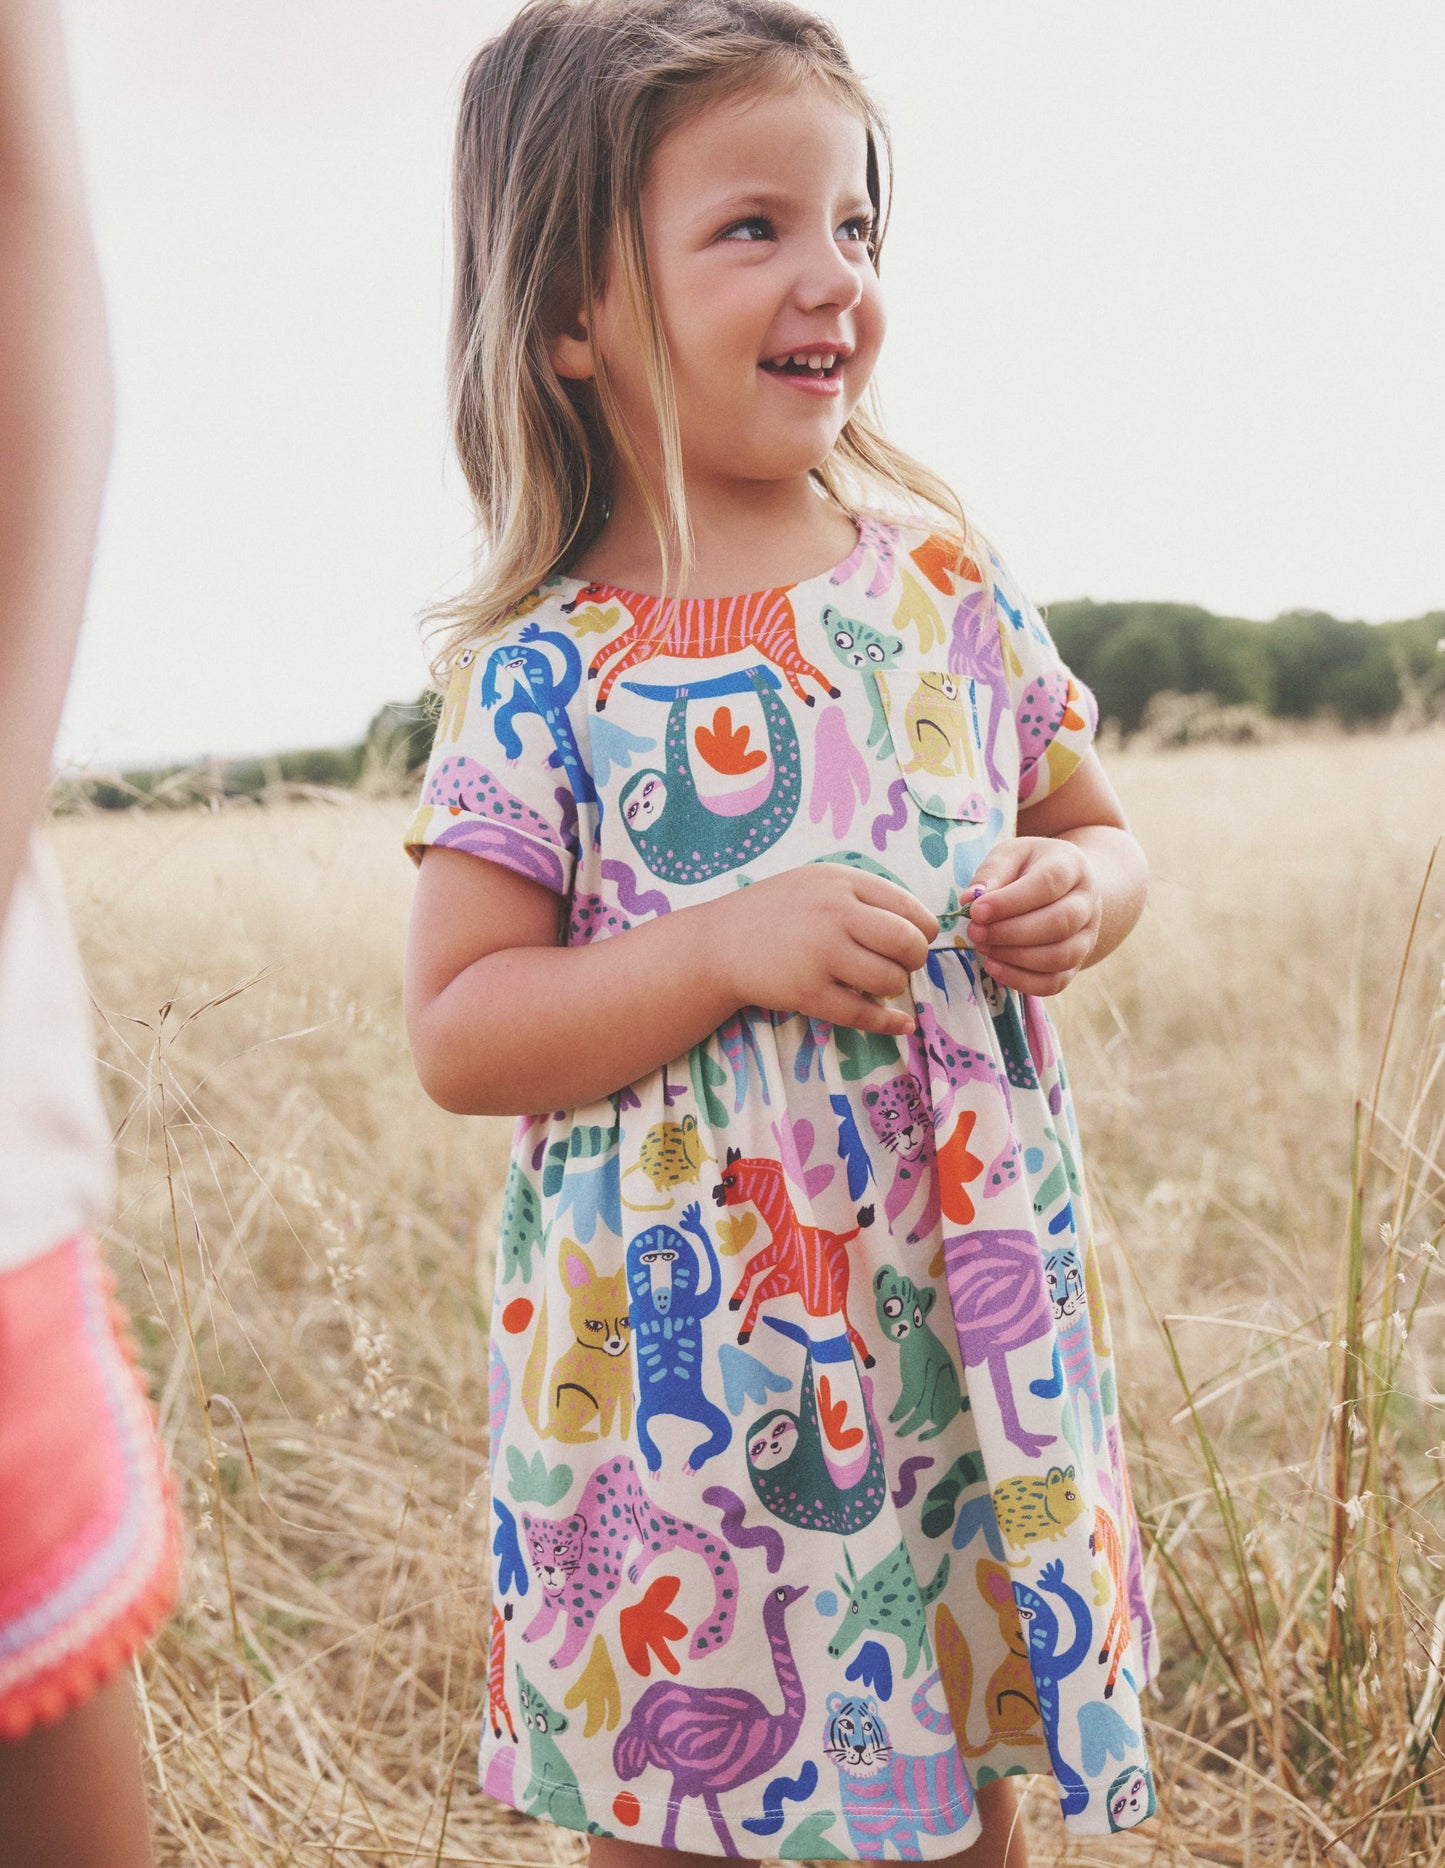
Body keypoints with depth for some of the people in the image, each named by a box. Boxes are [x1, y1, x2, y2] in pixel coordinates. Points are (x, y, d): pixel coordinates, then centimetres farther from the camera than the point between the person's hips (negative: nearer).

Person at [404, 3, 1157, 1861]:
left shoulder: (946, 578, 1)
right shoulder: (545, 669, -9)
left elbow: (1096, 826, 13)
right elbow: (457, 1031, -10)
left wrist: (1081, 896, -10)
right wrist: (729, 952, -23)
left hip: (972, 1324, 3)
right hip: (680, 1360, -3)